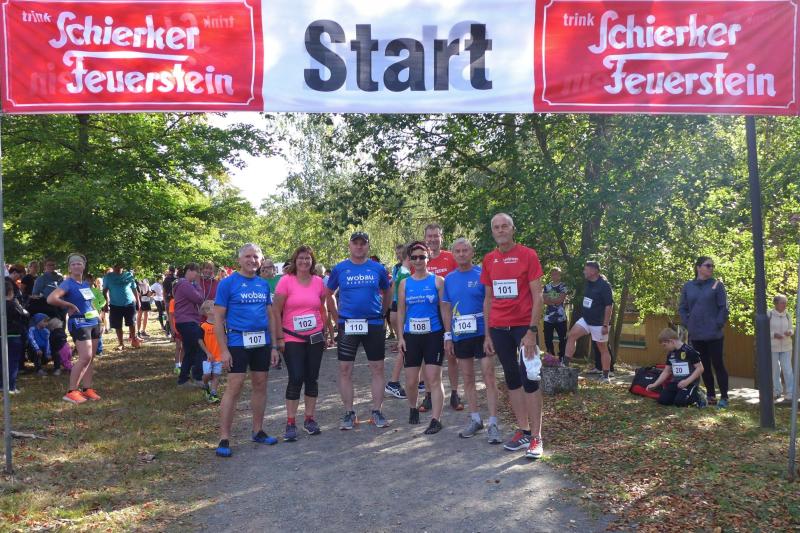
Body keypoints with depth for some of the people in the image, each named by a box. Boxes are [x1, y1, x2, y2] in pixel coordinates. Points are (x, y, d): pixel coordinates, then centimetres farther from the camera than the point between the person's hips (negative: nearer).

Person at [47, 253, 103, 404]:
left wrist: (99, 322, 19)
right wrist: (70, 306, -16)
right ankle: (71, 391, -9)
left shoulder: (86, 284, 13)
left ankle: (87, 389, 14)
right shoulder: (68, 284, -11)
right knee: (85, 357, -15)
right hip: (79, 324, -8)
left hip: (93, 322, 8)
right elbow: (51, 299, -26)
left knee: (90, 358, 8)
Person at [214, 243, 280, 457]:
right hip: (238, 342, -5)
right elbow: (218, 318, -6)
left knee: (260, 385, 10)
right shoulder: (228, 283, -4)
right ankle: (224, 438, 0)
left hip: (262, 342, 5)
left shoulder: (264, 284, 11)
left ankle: (258, 431, 23)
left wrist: (274, 345, 10)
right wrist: (224, 350, -12)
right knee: (234, 387, -7)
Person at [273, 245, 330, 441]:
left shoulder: (318, 282, 5)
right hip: (292, 339, -4)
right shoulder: (286, 281, -6)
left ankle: (309, 418, 22)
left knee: (312, 378, 9)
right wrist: (280, 337, -9)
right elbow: (276, 311, -6)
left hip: (315, 338, 4)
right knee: (296, 379, -7)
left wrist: (324, 333, 13)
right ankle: (291, 423, 3)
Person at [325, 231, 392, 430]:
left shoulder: (378, 269, 4)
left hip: (374, 325, 0)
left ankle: (376, 412, 15)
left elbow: (387, 293, 17)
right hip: (347, 325, 0)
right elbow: (328, 294, 12)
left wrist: (381, 313, 10)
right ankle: (349, 413, 14)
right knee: (345, 370, 1)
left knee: (377, 369, 3)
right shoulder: (340, 269, 3)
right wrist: (337, 318, 6)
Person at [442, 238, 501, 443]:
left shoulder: (482, 274, -5)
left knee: (489, 377, -5)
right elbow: (447, 309, 12)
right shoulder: (449, 279, 8)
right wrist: (448, 336, 8)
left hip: (481, 332, -4)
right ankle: (475, 420, 23)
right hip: (460, 335, 4)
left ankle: (493, 423, -1)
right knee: (468, 379, 11)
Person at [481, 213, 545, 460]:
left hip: (524, 326, -5)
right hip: (499, 328, 5)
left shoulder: (528, 255, -5)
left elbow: (537, 296, -8)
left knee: (529, 379, -4)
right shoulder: (489, 260, 8)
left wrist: (532, 331, -15)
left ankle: (536, 437, 4)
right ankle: (523, 431, 20)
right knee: (511, 379, 10)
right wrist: (487, 335, 10)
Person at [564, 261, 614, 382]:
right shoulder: (589, 283, 5)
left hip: (598, 323, -7)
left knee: (603, 348, 2)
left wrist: (605, 325, -22)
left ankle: (606, 377, 11)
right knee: (571, 335, -4)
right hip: (586, 319, 8)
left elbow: (609, 306, -20)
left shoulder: (604, 285, -18)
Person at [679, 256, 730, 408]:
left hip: (714, 335, -3)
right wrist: (688, 324, 3)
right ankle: (710, 395, 21)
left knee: (718, 365, 0)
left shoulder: (717, 285, -2)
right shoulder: (687, 286, 6)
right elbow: (682, 308, 12)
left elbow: (723, 307, -4)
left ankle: (724, 397, 7)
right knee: (704, 366, 10)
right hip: (696, 335, 3)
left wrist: (718, 325, -10)